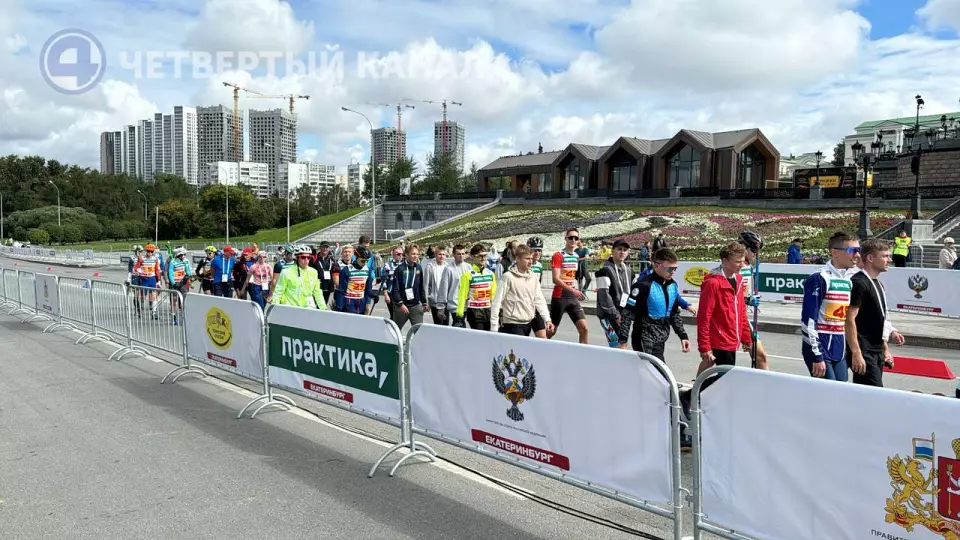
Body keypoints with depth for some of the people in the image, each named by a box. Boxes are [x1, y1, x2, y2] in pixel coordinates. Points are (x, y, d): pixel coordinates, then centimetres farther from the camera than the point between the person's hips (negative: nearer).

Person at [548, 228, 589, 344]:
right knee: (551, 331, 5)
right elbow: (556, 279, -21)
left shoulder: (576, 257, 10)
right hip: (559, 297, -6)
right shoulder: (558, 255, -11)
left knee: (584, 328, -6)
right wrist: (573, 290, -28)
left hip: (573, 298, 6)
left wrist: (575, 293, 16)